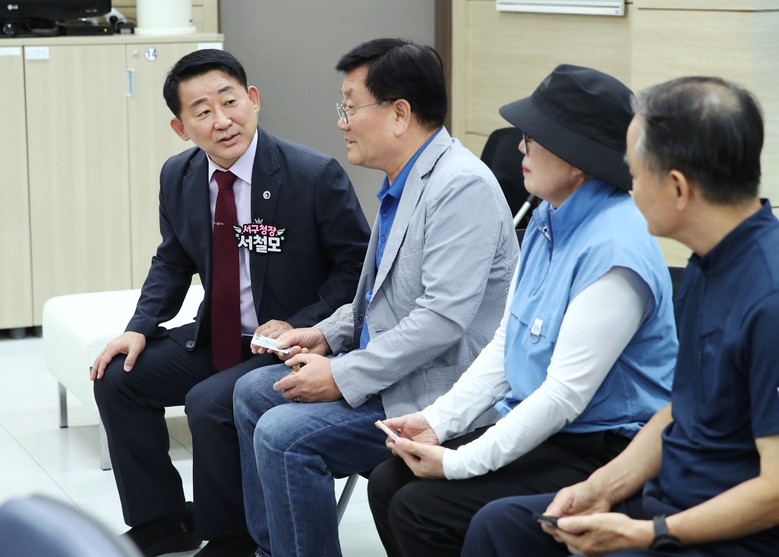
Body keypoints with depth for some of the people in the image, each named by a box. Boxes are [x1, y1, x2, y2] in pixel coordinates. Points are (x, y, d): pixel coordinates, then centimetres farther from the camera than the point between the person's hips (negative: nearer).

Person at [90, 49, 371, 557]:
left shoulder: (315, 175, -19)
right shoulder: (179, 177, 0)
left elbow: (358, 264, -11)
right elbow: (172, 262, 14)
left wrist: (300, 325, -21)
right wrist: (141, 327, -2)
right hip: (216, 337, 7)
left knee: (209, 403, -27)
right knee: (117, 377, -2)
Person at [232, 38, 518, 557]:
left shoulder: (461, 186, -21)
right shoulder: (402, 182, 9)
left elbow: (442, 319, -27)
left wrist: (343, 377, -22)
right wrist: (328, 335, 8)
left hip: (436, 391, -10)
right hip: (384, 369, 10)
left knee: (282, 435, -21)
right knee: (254, 392, 14)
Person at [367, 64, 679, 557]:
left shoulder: (614, 249, -23)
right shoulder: (548, 221, 8)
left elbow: (565, 393, -23)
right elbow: (505, 345, 13)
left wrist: (460, 463, -19)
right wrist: (439, 420, 0)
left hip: (598, 455, -9)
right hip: (535, 430, 9)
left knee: (420, 509, -18)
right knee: (388, 484, -2)